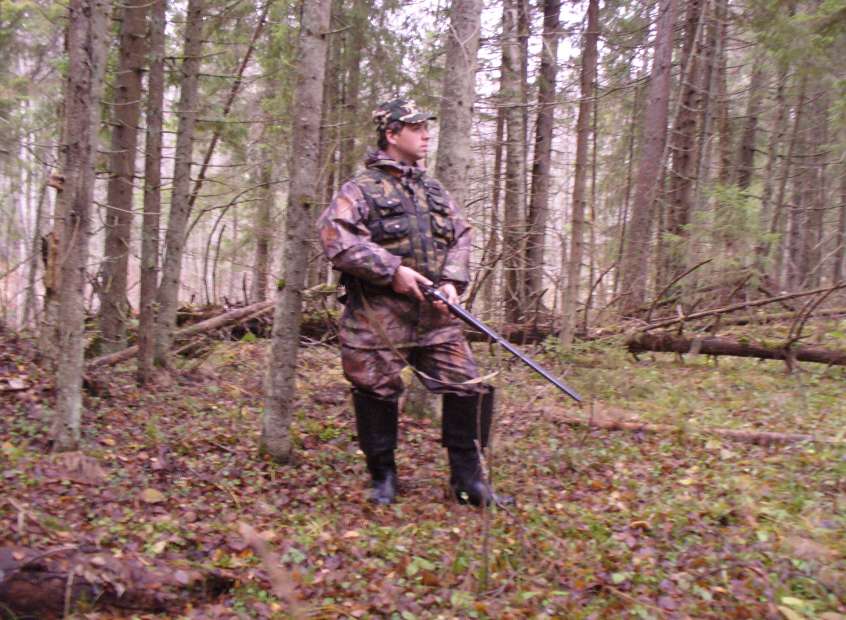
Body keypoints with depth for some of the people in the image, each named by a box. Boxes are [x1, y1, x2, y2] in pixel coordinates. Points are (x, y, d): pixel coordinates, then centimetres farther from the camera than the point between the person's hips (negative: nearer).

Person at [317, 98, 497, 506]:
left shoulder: (434, 190, 19)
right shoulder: (362, 188, -1)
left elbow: (461, 237, 16)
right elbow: (334, 235, -16)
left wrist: (452, 281, -3)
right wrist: (392, 270, -19)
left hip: (435, 313, 5)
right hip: (379, 316, -5)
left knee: (468, 387, 0)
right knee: (377, 394, 3)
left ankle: (467, 478, 13)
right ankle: (382, 476, 24)